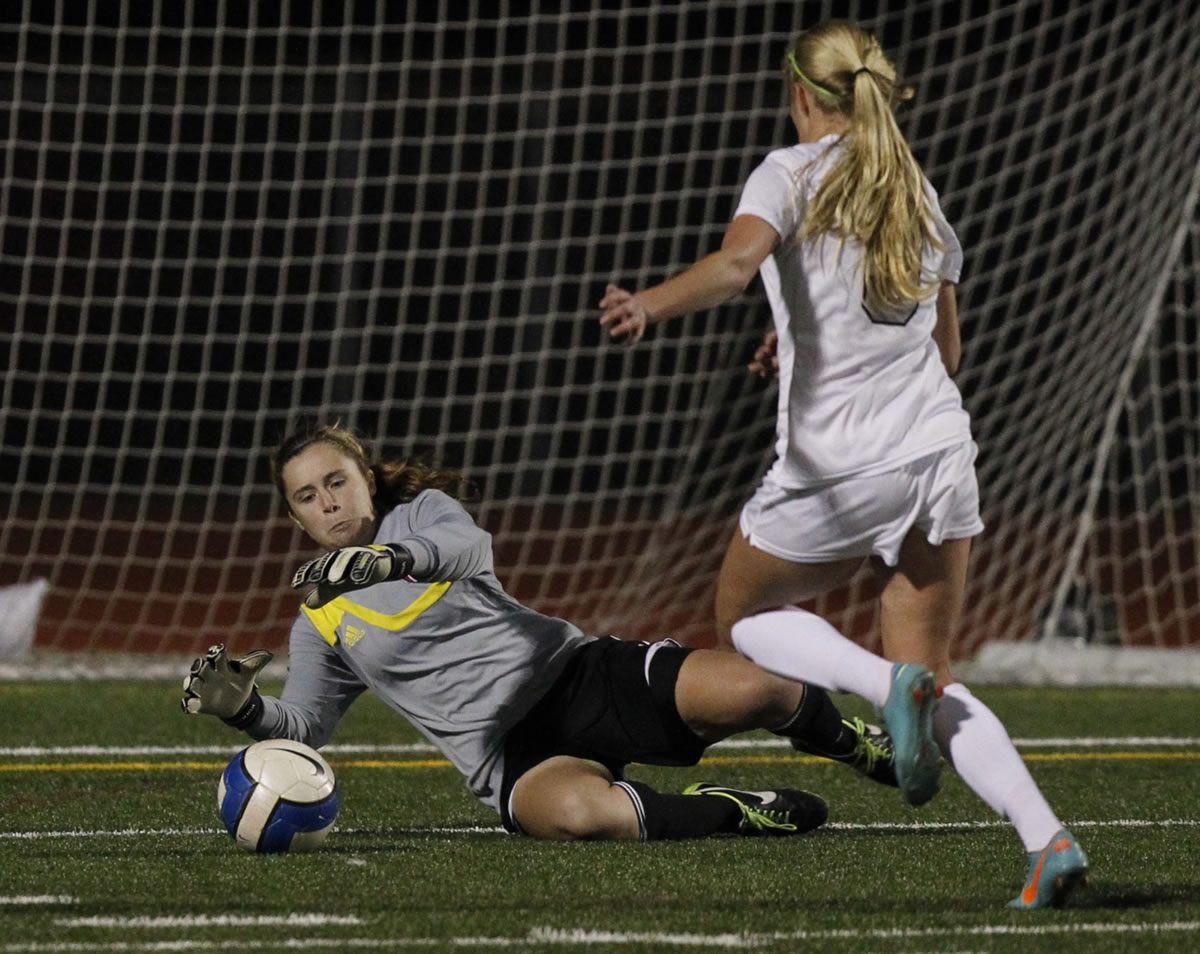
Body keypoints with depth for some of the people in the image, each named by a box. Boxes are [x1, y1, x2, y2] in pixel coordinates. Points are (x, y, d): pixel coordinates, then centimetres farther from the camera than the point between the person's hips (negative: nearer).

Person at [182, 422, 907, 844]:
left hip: (575, 670, 0)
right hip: (506, 751, 0)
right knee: (577, 814, -41)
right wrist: (245, 708, -10)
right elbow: (303, 726, 12)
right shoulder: (320, 626, 18)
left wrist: (391, 558, -34)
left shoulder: (420, 513, 11)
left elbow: (467, 549, -13)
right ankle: (724, 812, -16)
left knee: (753, 689, -25)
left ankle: (856, 747, 8)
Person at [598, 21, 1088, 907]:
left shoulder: (792, 172, -2)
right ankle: (1047, 837, -9)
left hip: (834, 466, -5)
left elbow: (734, 264, -24)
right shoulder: (921, 196, 15)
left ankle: (892, 686, -9)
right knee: (933, 676, 13)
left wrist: (650, 304, -40)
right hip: (939, 450, 5)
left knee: (745, 616, 21)